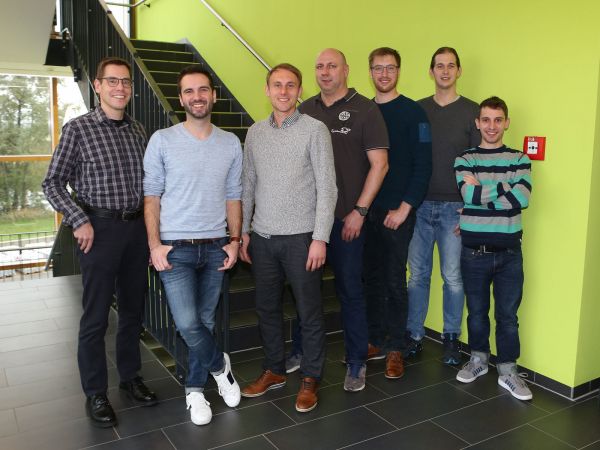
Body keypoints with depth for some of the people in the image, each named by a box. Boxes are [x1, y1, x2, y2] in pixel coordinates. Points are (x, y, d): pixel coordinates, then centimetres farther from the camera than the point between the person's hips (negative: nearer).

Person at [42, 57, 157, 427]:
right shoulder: (78, 129, -4)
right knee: (96, 317, 3)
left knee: (133, 310, 14)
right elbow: (53, 183, -3)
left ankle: (131, 376, 32)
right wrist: (79, 220, -13)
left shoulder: (138, 130, 9)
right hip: (99, 229, -5)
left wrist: (150, 223, 8)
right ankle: (96, 393, 19)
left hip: (137, 228, 5)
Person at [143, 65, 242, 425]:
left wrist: (235, 240, 1)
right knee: (188, 323, -10)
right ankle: (220, 365, 19)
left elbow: (233, 196, 9)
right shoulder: (162, 141, -2)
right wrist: (155, 244, -9)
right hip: (175, 247, -2)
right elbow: (151, 195, -2)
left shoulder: (231, 143, 6)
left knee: (205, 321, 10)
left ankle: (195, 389, 28)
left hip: (215, 247, 3)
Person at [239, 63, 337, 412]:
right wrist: (243, 231, 10)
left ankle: (311, 379, 21)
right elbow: (248, 185, 14)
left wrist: (320, 238, -13)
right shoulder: (255, 133, 10)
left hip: (300, 238, -4)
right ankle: (275, 370, 32)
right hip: (262, 238, 5)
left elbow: (327, 187, -8)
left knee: (310, 312, 4)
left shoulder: (315, 130, -4)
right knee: (267, 308, 14)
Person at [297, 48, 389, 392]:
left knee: (350, 289, 3)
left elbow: (379, 164, -6)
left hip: (347, 217, -4)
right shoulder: (306, 110, 10)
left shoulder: (365, 110, -3)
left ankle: (357, 362, 18)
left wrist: (359, 211, -11)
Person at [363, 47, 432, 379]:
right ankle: (374, 339, 24)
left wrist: (404, 208, -14)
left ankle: (394, 348, 13)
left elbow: (423, 166, -8)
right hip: (366, 210, 4)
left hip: (398, 212, -4)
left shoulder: (413, 112, -4)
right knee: (372, 277, 11)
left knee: (394, 281, 1)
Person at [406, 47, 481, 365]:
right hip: (419, 205, 2)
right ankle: (414, 334, 20)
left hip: (455, 208, -2)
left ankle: (452, 338, 20)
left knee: (453, 276, 5)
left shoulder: (472, 111, 1)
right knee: (418, 273, 7)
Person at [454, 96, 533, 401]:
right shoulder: (464, 160, 2)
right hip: (474, 251, 0)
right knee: (477, 310, 13)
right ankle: (478, 359, 32)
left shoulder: (519, 159, 4)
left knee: (508, 314, 7)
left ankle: (507, 370, 20)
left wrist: (481, 191, -12)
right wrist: (504, 187, -10)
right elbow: (469, 196, -16)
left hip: (509, 251, 0)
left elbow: (521, 199, -13)